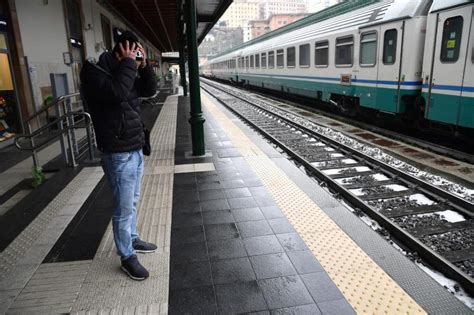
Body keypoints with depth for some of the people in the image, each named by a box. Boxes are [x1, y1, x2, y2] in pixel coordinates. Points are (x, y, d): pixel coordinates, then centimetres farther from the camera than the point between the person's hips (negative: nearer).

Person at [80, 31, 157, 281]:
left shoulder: (124, 72, 12)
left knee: (132, 201, 19)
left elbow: (150, 90, 10)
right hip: (118, 155, -8)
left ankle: (132, 240, 36)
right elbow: (117, 92, -31)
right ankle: (127, 257, 14)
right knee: (124, 208, -1)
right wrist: (129, 63, -20)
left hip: (136, 150, 9)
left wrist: (142, 65, -1)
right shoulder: (94, 72, -13)